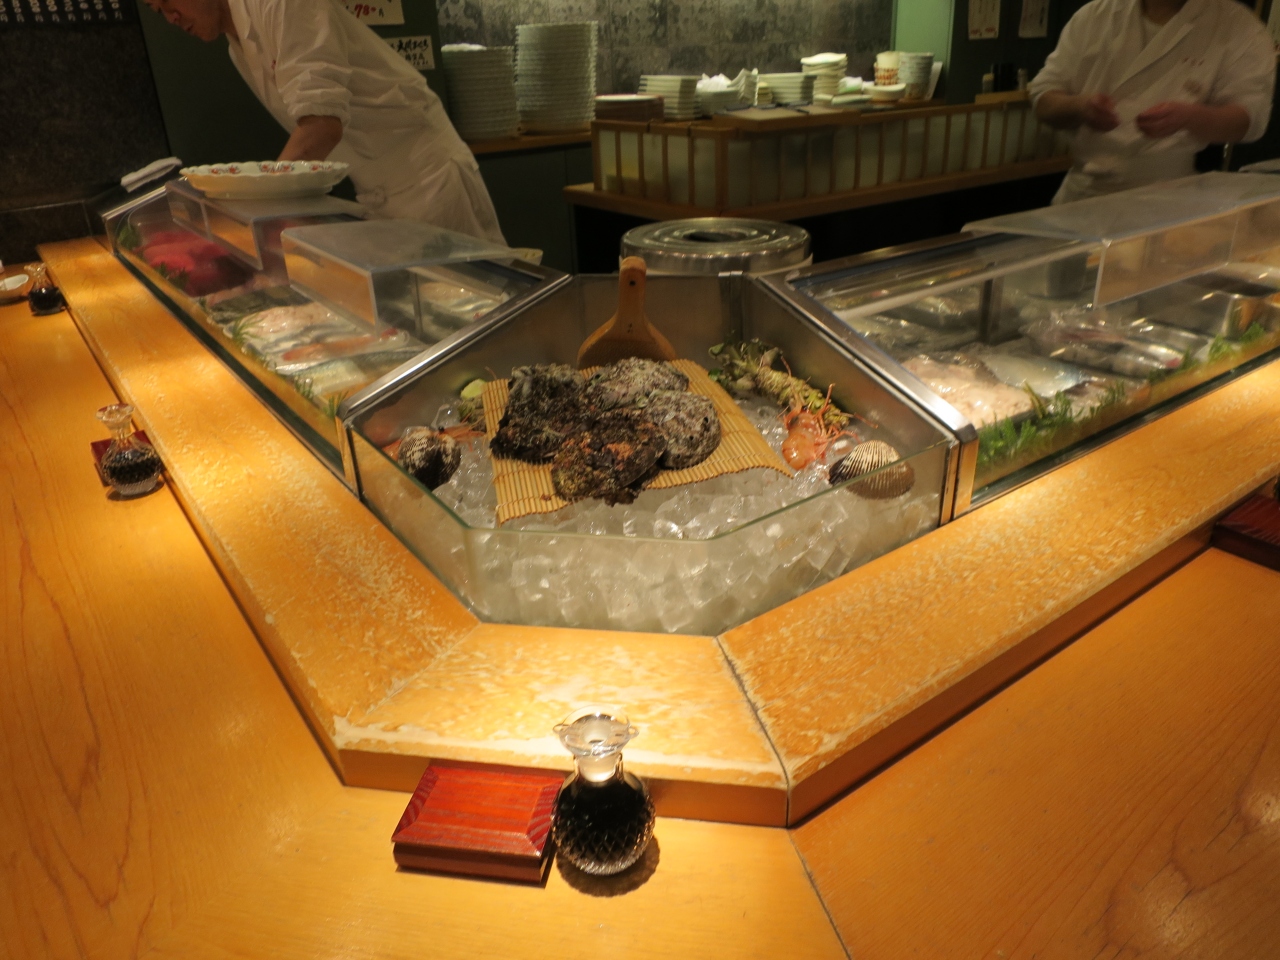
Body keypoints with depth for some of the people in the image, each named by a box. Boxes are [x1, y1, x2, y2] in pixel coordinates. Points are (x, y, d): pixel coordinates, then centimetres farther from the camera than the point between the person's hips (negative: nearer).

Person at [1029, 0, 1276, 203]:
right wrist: (1079, 106, -19)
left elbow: (1250, 118, -5)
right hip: (1082, 194, 3)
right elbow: (1044, 100, 6)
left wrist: (1188, 117, -27)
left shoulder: (1239, 27, 3)